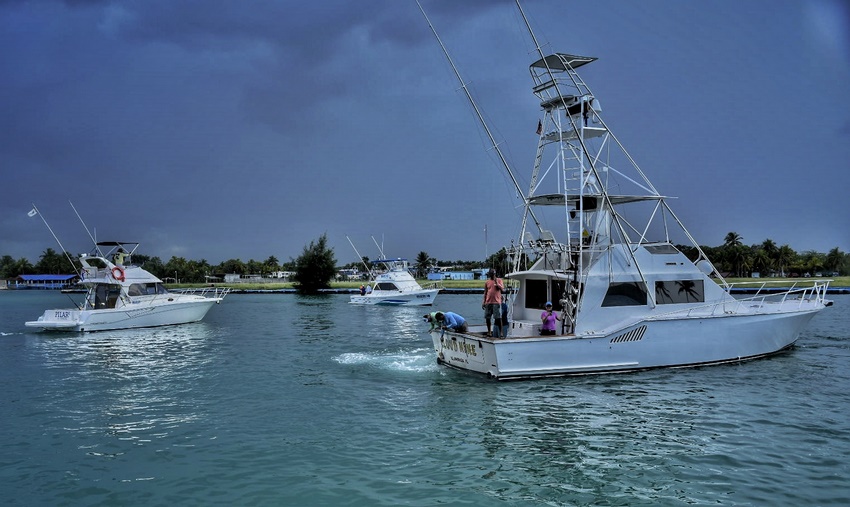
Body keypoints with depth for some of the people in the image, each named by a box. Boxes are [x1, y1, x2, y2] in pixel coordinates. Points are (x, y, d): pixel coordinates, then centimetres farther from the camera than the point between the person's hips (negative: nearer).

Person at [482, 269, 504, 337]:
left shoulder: (499, 280, 4)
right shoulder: (487, 282, 11)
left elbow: (502, 289, -7)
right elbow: (485, 293, 14)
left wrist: (497, 283, -21)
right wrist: (483, 302, 8)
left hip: (496, 302, -3)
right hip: (488, 302, 3)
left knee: (498, 318, -6)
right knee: (487, 317, 5)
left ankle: (500, 332, -2)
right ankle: (489, 331, 17)